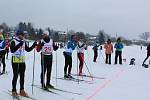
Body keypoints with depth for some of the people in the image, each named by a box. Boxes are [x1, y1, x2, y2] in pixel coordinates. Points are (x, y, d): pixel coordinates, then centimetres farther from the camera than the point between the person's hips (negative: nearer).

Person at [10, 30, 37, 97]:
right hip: (15, 61, -6)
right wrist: (19, 45, -28)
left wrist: (33, 46, 3)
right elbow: (12, 50, -20)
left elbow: (28, 49, 16)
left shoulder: (23, 42, 11)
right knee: (15, 76, -2)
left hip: (22, 61, 6)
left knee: (22, 76, 9)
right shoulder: (14, 41, -8)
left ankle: (22, 90, 18)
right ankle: (14, 91, 9)